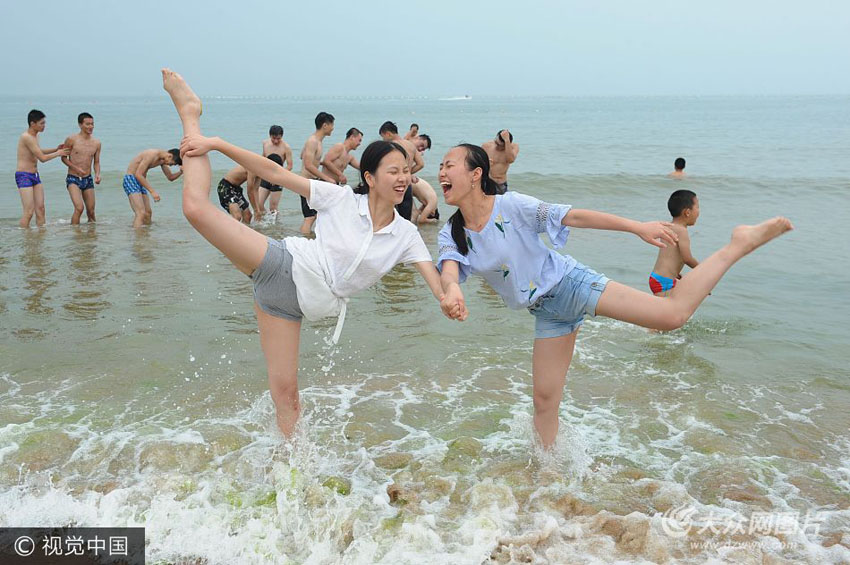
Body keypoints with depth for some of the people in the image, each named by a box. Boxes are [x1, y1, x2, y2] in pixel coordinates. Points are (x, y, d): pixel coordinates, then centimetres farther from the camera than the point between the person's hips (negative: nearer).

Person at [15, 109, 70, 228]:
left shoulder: (35, 136, 11)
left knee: (40, 208, 5)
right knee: (29, 211, -12)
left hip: (35, 175, 9)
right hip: (23, 175, -9)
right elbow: (43, 158, -19)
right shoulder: (26, 137, -18)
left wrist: (56, 149, 19)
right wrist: (58, 153, -4)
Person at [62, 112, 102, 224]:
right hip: (73, 179, -4)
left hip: (88, 180, 4)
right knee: (79, 208, -21)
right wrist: (76, 168, -15)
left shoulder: (96, 143, 5)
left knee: (91, 211, 9)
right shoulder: (72, 139, -7)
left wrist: (97, 175, -6)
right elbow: (64, 158, 0)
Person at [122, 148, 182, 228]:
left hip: (140, 182, 10)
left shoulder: (163, 160, 5)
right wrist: (152, 191, -28)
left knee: (148, 213, 12)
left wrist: (181, 172, -7)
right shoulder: (152, 155, -23)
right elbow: (138, 175, -26)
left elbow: (170, 177, 15)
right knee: (141, 213, -22)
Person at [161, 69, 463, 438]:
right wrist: (216, 144, -8)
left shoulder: (405, 235, 6)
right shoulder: (341, 199, -2)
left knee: (286, 393, -2)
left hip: (301, 302, 2)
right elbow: (276, 174, -2)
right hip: (284, 266, -2)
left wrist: (447, 301, -28)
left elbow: (433, 277, -3)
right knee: (197, 207, -14)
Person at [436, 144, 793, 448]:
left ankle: (741, 243, 0)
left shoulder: (511, 205, -15)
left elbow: (574, 217, -15)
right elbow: (449, 271, -24)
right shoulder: (451, 235, -4)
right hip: (546, 312, 4)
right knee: (544, 401, 7)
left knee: (672, 314, -16)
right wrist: (452, 289, -49)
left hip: (570, 284, -4)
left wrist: (636, 226, -19)